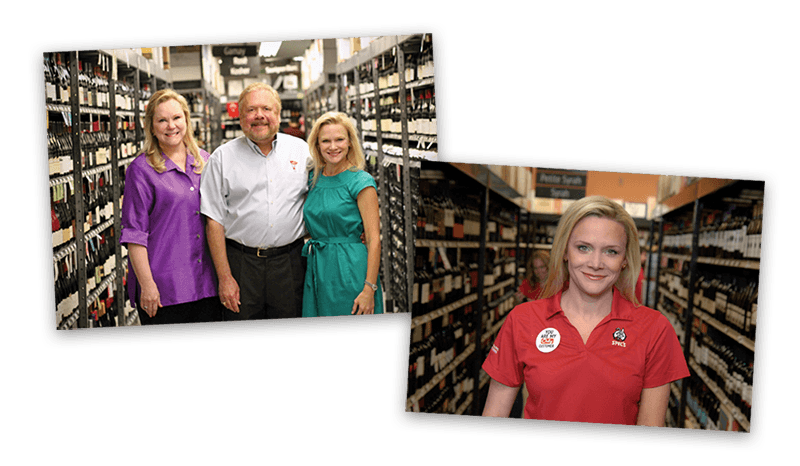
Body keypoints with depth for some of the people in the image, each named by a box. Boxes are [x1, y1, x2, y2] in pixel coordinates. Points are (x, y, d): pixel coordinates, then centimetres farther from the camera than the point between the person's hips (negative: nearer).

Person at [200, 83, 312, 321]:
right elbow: (214, 221, -1)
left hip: (290, 263, 1)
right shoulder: (223, 157, 1)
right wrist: (224, 277, -6)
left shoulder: (301, 150, 6)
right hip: (241, 263, -1)